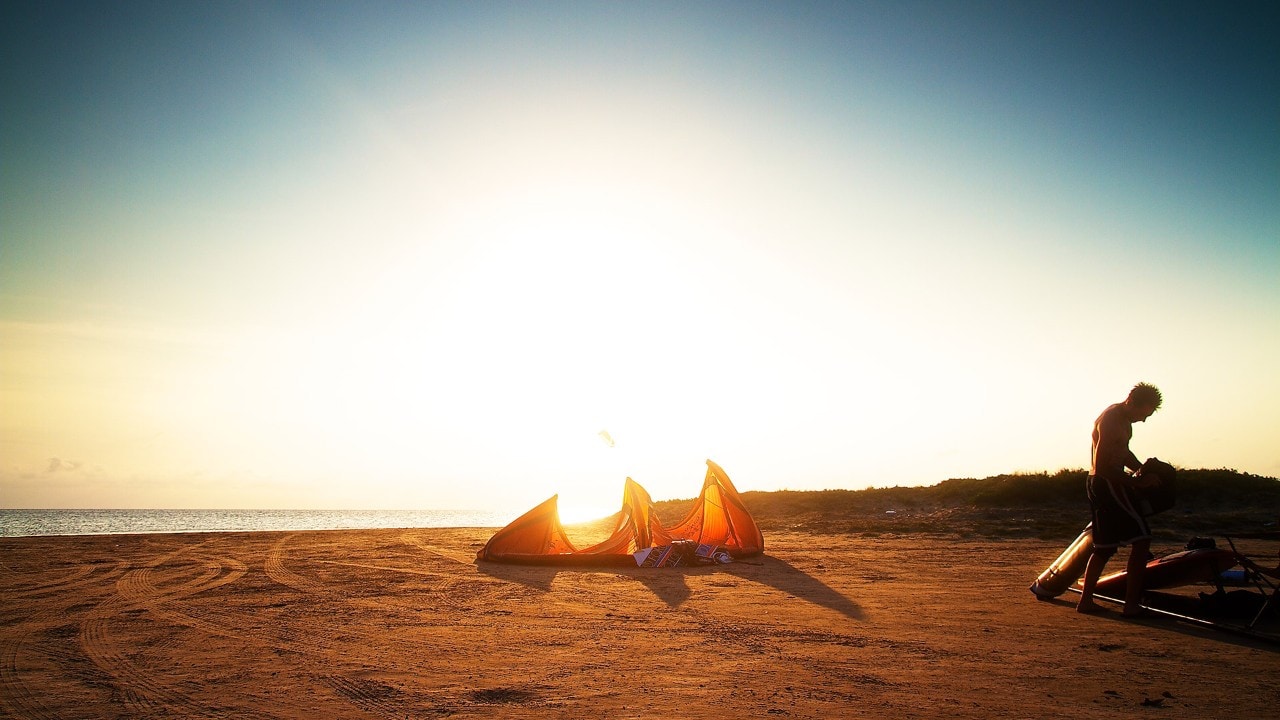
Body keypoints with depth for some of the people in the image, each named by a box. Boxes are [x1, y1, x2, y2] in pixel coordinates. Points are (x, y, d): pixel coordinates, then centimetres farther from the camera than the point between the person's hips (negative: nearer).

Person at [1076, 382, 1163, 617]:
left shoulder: (1124, 419, 14)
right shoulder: (1111, 421, -19)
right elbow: (1101, 468, -22)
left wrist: (1141, 470, 11)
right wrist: (1136, 481, -20)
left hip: (1100, 486, 10)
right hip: (1107, 486, -10)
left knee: (1105, 547, 14)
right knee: (1141, 539, -9)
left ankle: (1086, 600, 18)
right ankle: (1132, 603, -8)